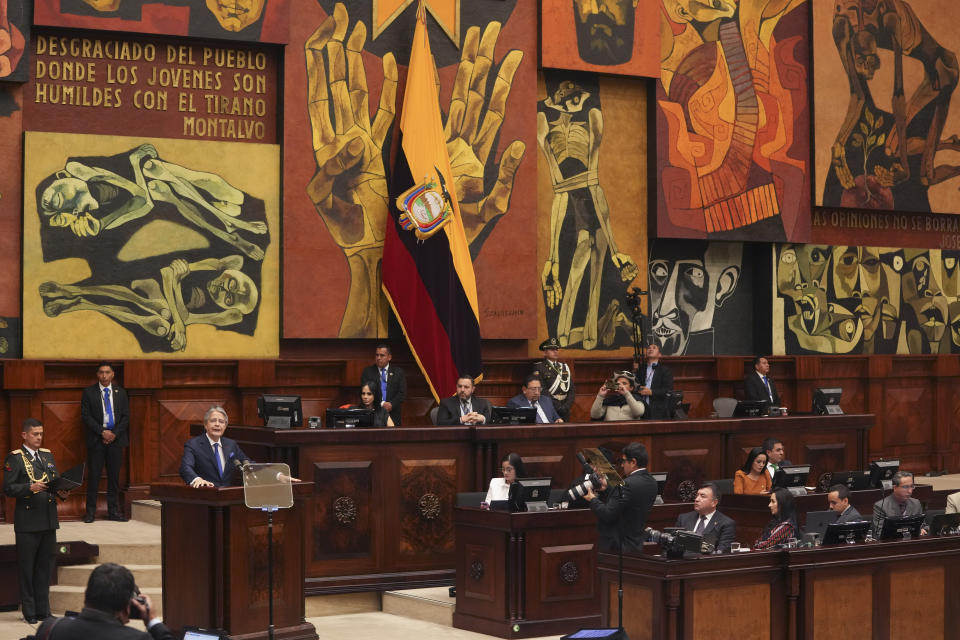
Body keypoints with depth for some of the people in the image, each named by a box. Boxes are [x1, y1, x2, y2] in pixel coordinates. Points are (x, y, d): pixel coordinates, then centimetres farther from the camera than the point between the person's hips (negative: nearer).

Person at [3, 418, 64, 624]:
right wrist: (30, 487, -23)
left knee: (44, 568, 10)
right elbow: (8, 489, -10)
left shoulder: (48, 455, 14)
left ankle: (43, 611, 17)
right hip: (27, 522, -6)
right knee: (27, 569, 2)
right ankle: (29, 612, 8)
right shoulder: (15, 458, -5)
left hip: (48, 520, 6)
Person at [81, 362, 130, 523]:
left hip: (116, 438, 2)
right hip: (96, 439, -2)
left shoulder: (120, 393, 12)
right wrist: (102, 432, -11)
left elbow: (126, 416, 8)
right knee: (93, 475, -3)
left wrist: (115, 433, -6)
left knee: (114, 475, 4)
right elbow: (86, 416, -3)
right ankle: (90, 511, 2)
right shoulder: (89, 392, 4)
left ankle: (113, 510, 8)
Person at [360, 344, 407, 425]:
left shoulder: (398, 372, 10)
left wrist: (391, 404, -13)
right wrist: (381, 404, -13)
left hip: (393, 415, 1)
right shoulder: (368, 372, 7)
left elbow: (402, 393, 3)